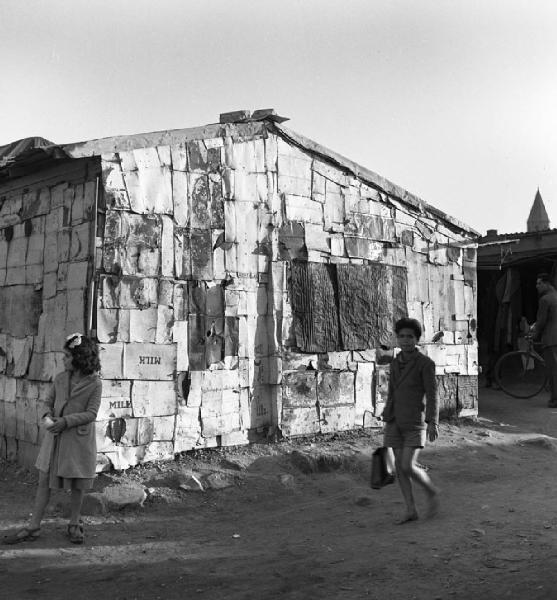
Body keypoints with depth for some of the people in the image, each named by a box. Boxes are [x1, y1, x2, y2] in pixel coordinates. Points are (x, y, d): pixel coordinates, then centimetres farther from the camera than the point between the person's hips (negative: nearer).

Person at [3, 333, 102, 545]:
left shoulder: (94, 383, -9)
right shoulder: (60, 378, 4)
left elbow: (91, 413, -12)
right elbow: (49, 401, 14)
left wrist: (66, 421, -20)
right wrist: (47, 416, -8)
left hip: (79, 439, -4)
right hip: (54, 436, 4)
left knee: (77, 485, 8)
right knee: (44, 481, 5)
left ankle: (74, 524, 25)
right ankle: (33, 527, 12)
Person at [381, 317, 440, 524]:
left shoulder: (426, 363, -11)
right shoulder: (395, 363, 8)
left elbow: (432, 396, -13)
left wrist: (433, 422, -22)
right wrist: (387, 421, 16)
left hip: (415, 422, -6)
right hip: (396, 421, 6)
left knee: (408, 467, -12)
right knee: (400, 466, 3)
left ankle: (432, 492, 14)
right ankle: (411, 510, 12)